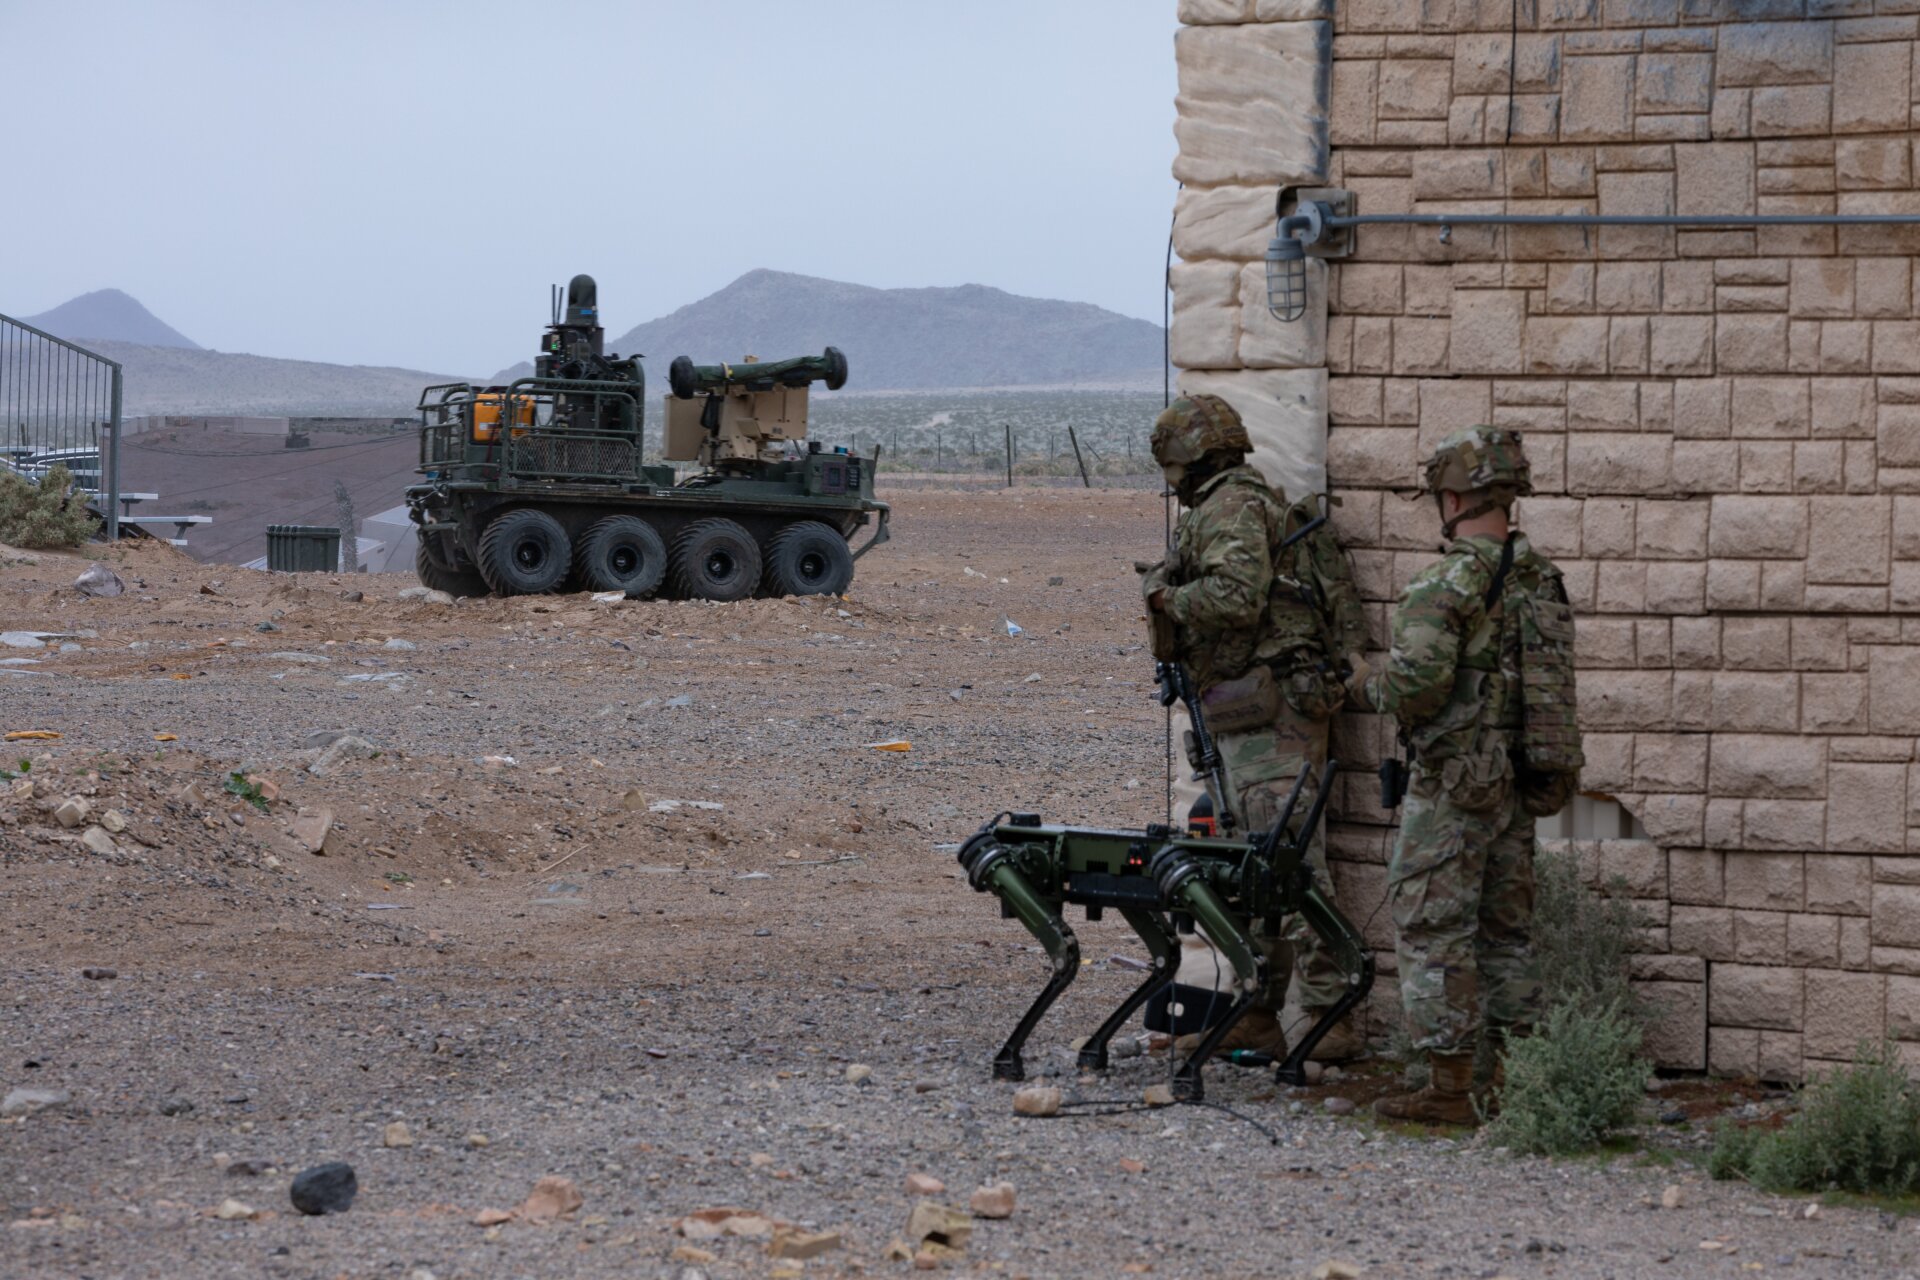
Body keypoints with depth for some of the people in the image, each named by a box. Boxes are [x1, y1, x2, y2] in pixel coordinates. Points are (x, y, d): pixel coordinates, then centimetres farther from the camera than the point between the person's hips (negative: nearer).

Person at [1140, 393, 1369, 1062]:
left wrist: (1169, 597, -7)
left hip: (1269, 709, -11)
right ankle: (1256, 1014, 17)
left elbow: (1236, 597, -23)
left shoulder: (1231, 506, -9)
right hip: (1255, 716, 11)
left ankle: (1330, 1018, -18)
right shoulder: (1263, 503, 24)